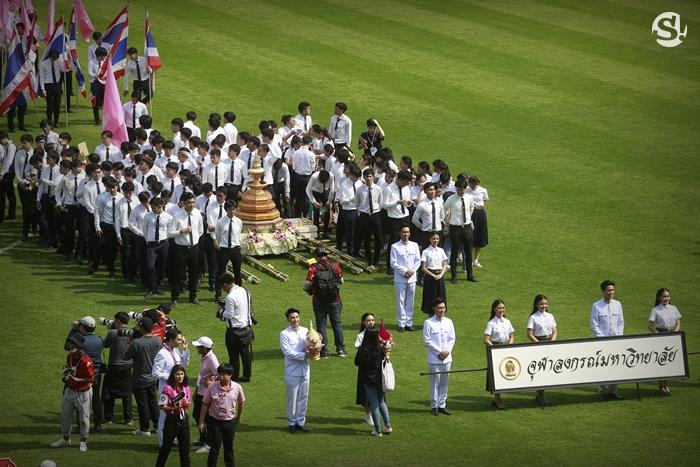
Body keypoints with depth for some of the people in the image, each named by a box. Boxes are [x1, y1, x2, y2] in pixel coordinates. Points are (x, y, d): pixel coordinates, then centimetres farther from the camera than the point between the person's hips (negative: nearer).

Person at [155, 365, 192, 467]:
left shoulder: (186, 388, 4)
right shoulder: (168, 388, -15)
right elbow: (161, 406, -14)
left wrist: (187, 404, -7)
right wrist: (173, 408, -27)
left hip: (184, 419, 5)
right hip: (172, 419, -5)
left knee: (185, 447, 10)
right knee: (167, 446, 5)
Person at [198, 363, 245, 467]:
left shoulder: (237, 388, -9)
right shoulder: (212, 387, -13)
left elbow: (241, 402, 9)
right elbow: (205, 404, -5)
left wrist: (239, 417, 20)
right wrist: (201, 421, -5)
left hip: (230, 422, 2)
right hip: (214, 421, -2)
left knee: (229, 447, 15)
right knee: (214, 448, -2)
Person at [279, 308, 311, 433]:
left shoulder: (305, 331, 7)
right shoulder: (284, 334, -7)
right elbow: (288, 352, -14)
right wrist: (304, 355, -20)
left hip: (305, 370, 4)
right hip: (292, 371, -4)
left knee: (303, 397, 10)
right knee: (292, 398, 2)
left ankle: (301, 421, 20)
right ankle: (291, 423, 12)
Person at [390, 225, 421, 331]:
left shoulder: (414, 245, 9)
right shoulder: (395, 247, -2)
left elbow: (418, 261, 9)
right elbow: (394, 263, -5)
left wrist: (412, 270, -7)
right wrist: (405, 271, -13)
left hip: (412, 277, 3)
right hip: (400, 278, -3)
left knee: (410, 302, 6)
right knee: (401, 301, -3)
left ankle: (409, 323, 12)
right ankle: (401, 324, 1)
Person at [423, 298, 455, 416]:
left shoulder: (448, 322, 8)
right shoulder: (429, 323, -6)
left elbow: (452, 338, 9)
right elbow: (427, 340, -8)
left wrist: (447, 351, -6)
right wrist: (439, 352, -11)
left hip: (447, 358, 4)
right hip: (434, 358, -4)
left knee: (444, 382, 8)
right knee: (435, 383, -1)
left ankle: (442, 405, 16)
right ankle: (434, 406, 8)